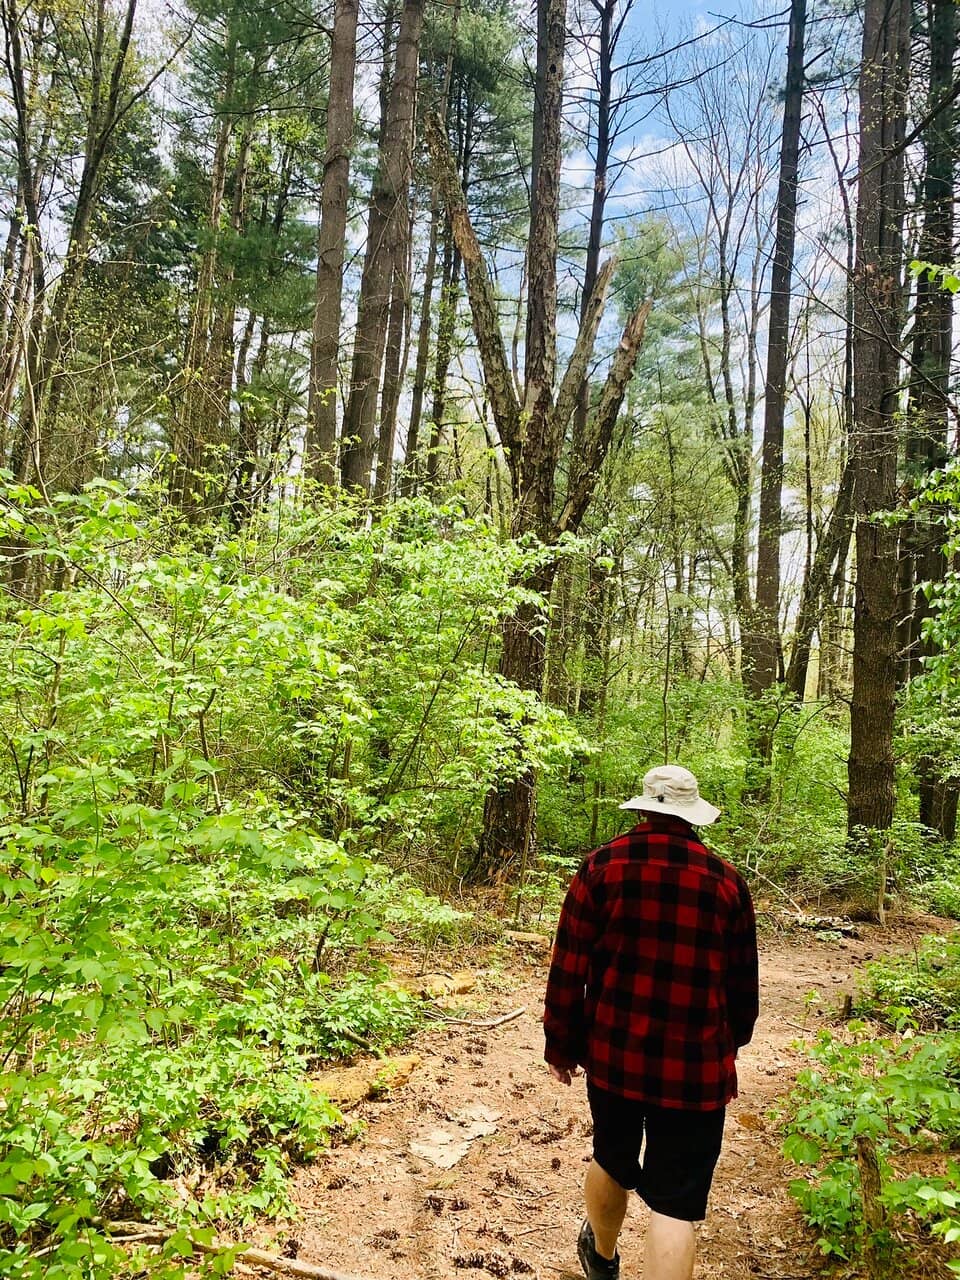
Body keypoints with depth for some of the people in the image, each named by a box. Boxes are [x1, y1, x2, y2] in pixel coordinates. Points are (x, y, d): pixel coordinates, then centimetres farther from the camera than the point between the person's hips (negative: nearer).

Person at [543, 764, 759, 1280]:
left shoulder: (603, 865, -7)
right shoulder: (726, 880, -5)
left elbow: (569, 965, -6)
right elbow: (742, 984, 5)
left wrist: (561, 1045, 6)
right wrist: (729, 1045, 22)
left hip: (614, 1051, 2)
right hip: (694, 1064, -2)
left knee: (612, 1161, 25)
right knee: (675, 1202, 6)